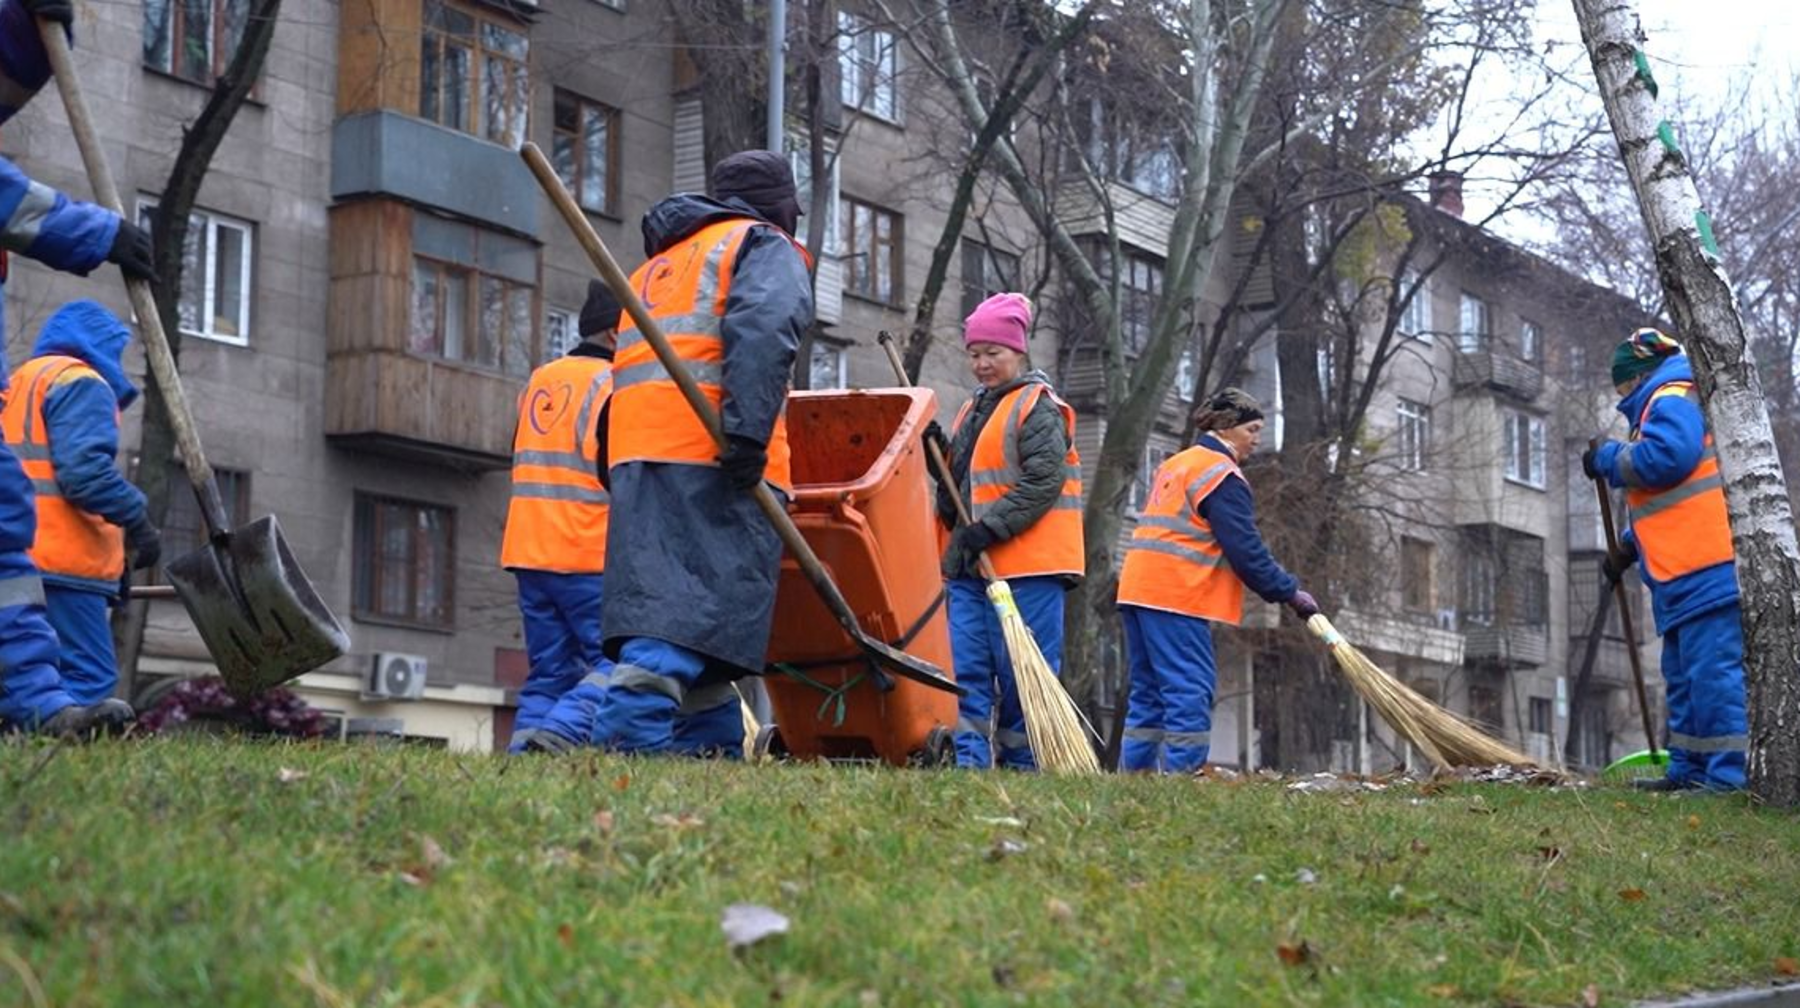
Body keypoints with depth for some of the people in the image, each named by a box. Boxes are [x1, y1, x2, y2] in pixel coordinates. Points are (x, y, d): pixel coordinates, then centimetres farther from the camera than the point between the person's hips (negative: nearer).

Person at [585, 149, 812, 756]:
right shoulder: (765, 247, 9)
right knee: (697, 609, -15)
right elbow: (763, 330, -12)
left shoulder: (659, 263, 34)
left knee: (662, 595, 5)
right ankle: (629, 730, -30)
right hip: (711, 460, -8)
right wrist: (748, 433, -21)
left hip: (635, 453, 8)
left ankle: (711, 746, 4)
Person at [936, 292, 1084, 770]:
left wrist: (989, 529, -19)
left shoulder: (1039, 408, -4)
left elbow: (1042, 484, -14)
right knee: (966, 669, 0)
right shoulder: (972, 412, 22)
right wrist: (939, 457, 6)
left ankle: (1025, 768, 1)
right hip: (969, 567, 8)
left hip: (1028, 567, -8)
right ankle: (968, 762, 0)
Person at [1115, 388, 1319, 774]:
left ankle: (1134, 772, 9)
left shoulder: (1175, 464, 22)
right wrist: (1289, 592, -6)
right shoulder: (1222, 474, -8)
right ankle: (1182, 771, -14)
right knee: (1190, 691, -10)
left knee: (1149, 694, 10)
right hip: (1177, 596, -10)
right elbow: (1245, 549, -13)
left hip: (1139, 589, 10)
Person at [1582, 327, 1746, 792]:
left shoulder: (1671, 401, -4)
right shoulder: (1663, 407, 28)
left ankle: (1733, 773, -18)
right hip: (1687, 575, 11)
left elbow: (1666, 457, -23)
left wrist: (1608, 459, -6)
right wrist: (1629, 547, 24)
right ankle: (1690, 768, 18)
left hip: (1704, 571, -11)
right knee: (1685, 674, 14)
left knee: (1714, 670, -15)